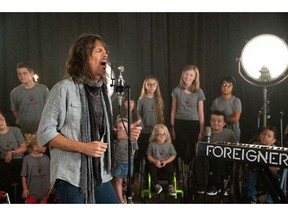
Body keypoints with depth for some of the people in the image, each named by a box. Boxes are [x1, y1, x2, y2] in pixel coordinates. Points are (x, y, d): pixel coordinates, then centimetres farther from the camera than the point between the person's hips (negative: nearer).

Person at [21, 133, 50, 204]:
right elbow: (24, 176, -6)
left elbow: (49, 174, 5)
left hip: (44, 190, 3)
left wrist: (50, 186, 5)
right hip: (31, 190, -3)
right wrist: (25, 188, -8)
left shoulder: (46, 158, -1)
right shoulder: (27, 159, -10)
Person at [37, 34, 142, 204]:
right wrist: (83, 147, -21)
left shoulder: (103, 90, 10)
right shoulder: (64, 88, -10)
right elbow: (45, 133, -12)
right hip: (71, 176, -6)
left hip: (100, 175, 6)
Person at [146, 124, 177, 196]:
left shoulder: (169, 144, 3)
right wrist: (155, 161, -14)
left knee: (171, 167, -30)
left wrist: (166, 161, -12)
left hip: (167, 163, 0)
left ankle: (170, 185, -18)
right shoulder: (152, 144, 2)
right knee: (151, 166, -31)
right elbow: (149, 156, 4)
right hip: (155, 163, 0)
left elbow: (173, 155, 3)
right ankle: (156, 184, -22)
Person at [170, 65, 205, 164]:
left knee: (192, 151, 2)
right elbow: (173, 111, 7)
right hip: (179, 123, 0)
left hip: (194, 124, 0)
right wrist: (172, 128, 5)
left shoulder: (199, 92, 1)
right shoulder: (176, 91, 2)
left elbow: (201, 113, 2)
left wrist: (201, 131, -1)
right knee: (181, 150, 2)